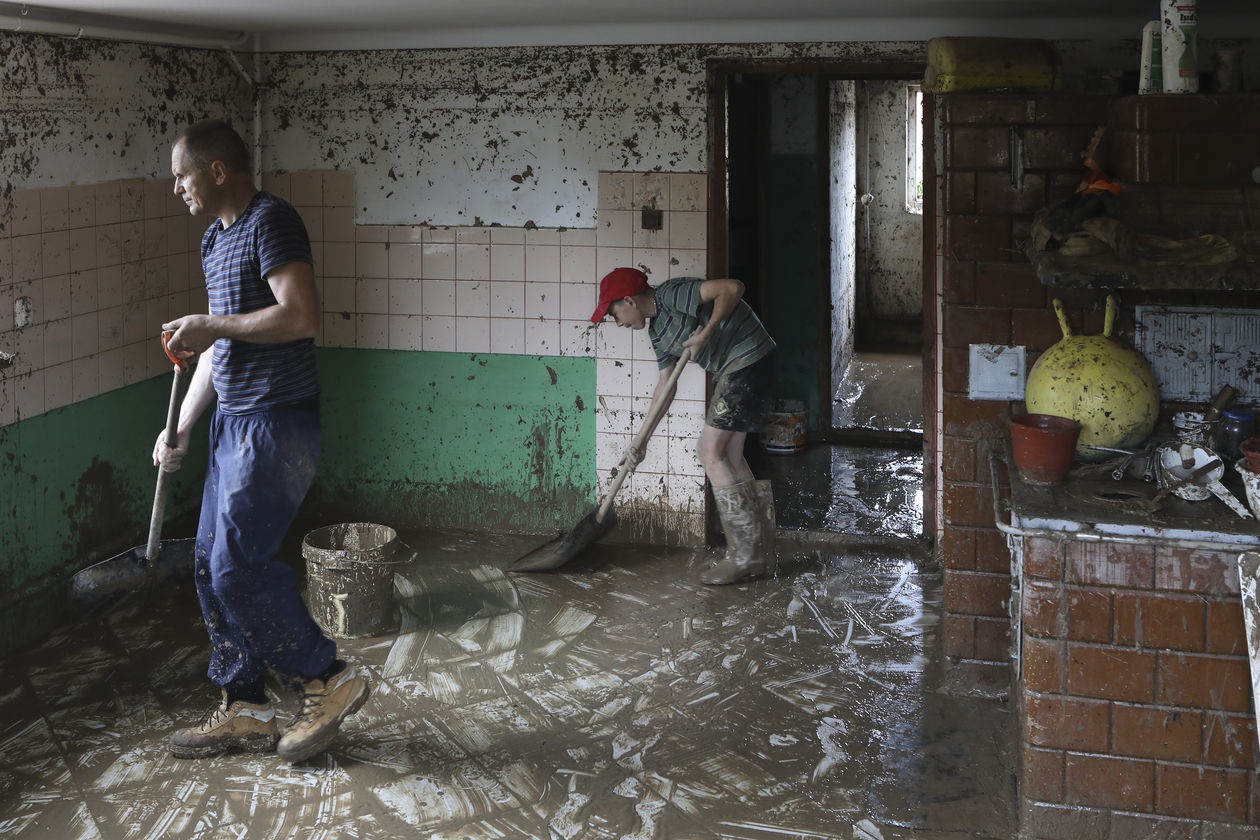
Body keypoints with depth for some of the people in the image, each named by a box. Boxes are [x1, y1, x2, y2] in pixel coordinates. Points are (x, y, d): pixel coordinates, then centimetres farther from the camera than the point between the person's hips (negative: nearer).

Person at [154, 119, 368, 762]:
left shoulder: (271, 221, -12)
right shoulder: (216, 239, 18)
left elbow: (301, 316, -24)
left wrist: (212, 326, -16)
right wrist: (180, 427, 19)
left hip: (277, 425, -10)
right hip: (234, 423, 10)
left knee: (238, 565, -12)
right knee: (212, 565, 10)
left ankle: (330, 679, 3)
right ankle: (245, 709, 20)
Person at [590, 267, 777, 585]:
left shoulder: (671, 294, -14)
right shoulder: (657, 331, 15)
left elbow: (732, 288, -24)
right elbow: (665, 387, 18)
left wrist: (705, 334, -22)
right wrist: (642, 441, 15)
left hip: (747, 359, -10)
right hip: (733, 369, 10)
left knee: (711, 453, -8)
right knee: (730, 456, 11)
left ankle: (744, 555, -5)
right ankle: (759, 549, 18)